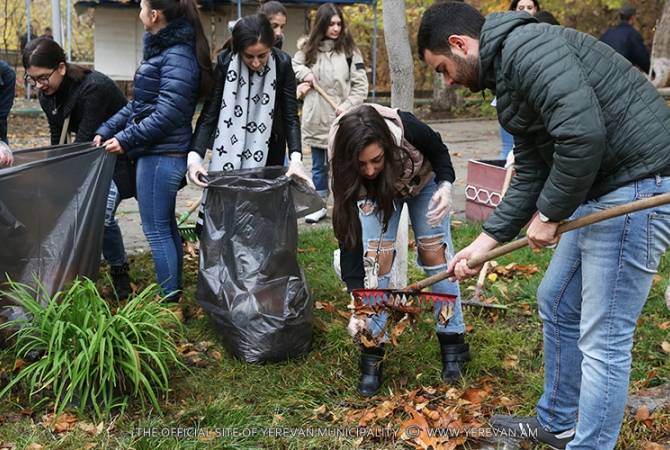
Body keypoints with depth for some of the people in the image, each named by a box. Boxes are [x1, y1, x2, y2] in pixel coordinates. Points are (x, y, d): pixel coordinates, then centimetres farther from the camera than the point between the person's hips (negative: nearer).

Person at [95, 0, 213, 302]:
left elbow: (166, 115, -21)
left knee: (156, 230, -3)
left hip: (161, 155, -10)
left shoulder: (177, 57, -16)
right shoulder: (162, 49, 14)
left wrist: (125, 139, -15)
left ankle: (171, 300, 6)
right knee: (166, 226, 16)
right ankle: (174, 293, 26)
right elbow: (140, 105, 18)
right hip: (159, 153, 10)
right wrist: (107, 130, 14)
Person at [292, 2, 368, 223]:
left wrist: (347, 105, -14)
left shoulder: (349, 50, -4)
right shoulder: (308, 48, 3)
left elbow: (361, 85, -3)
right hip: (315, 118, 3)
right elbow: (292, 66, 19)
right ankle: (319, 205, 23)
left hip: (340, 119, -3)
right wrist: (304, 73, -1)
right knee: (318, 166, 13)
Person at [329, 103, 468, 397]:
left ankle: (453, 343, 7)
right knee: (377, 257, -13)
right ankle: (372, 353, -5)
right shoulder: (343, 169, -38)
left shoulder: (407, 129, -41)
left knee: (434, 251, -4)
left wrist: (446, 185, -36)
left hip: (423, 181, 0)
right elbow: (349, 238, -35)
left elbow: (439, 151, -17)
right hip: (377, 192, 0)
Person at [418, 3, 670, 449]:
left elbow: (583, 134, -28)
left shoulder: (526, 47, -16)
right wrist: (485, 242, 16)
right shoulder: (509, 74, 17)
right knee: (556, 305, 21)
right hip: (599, 188, 11)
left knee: (603, 339, -3)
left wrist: (549, 213, -15)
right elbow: (531, 174, 18)